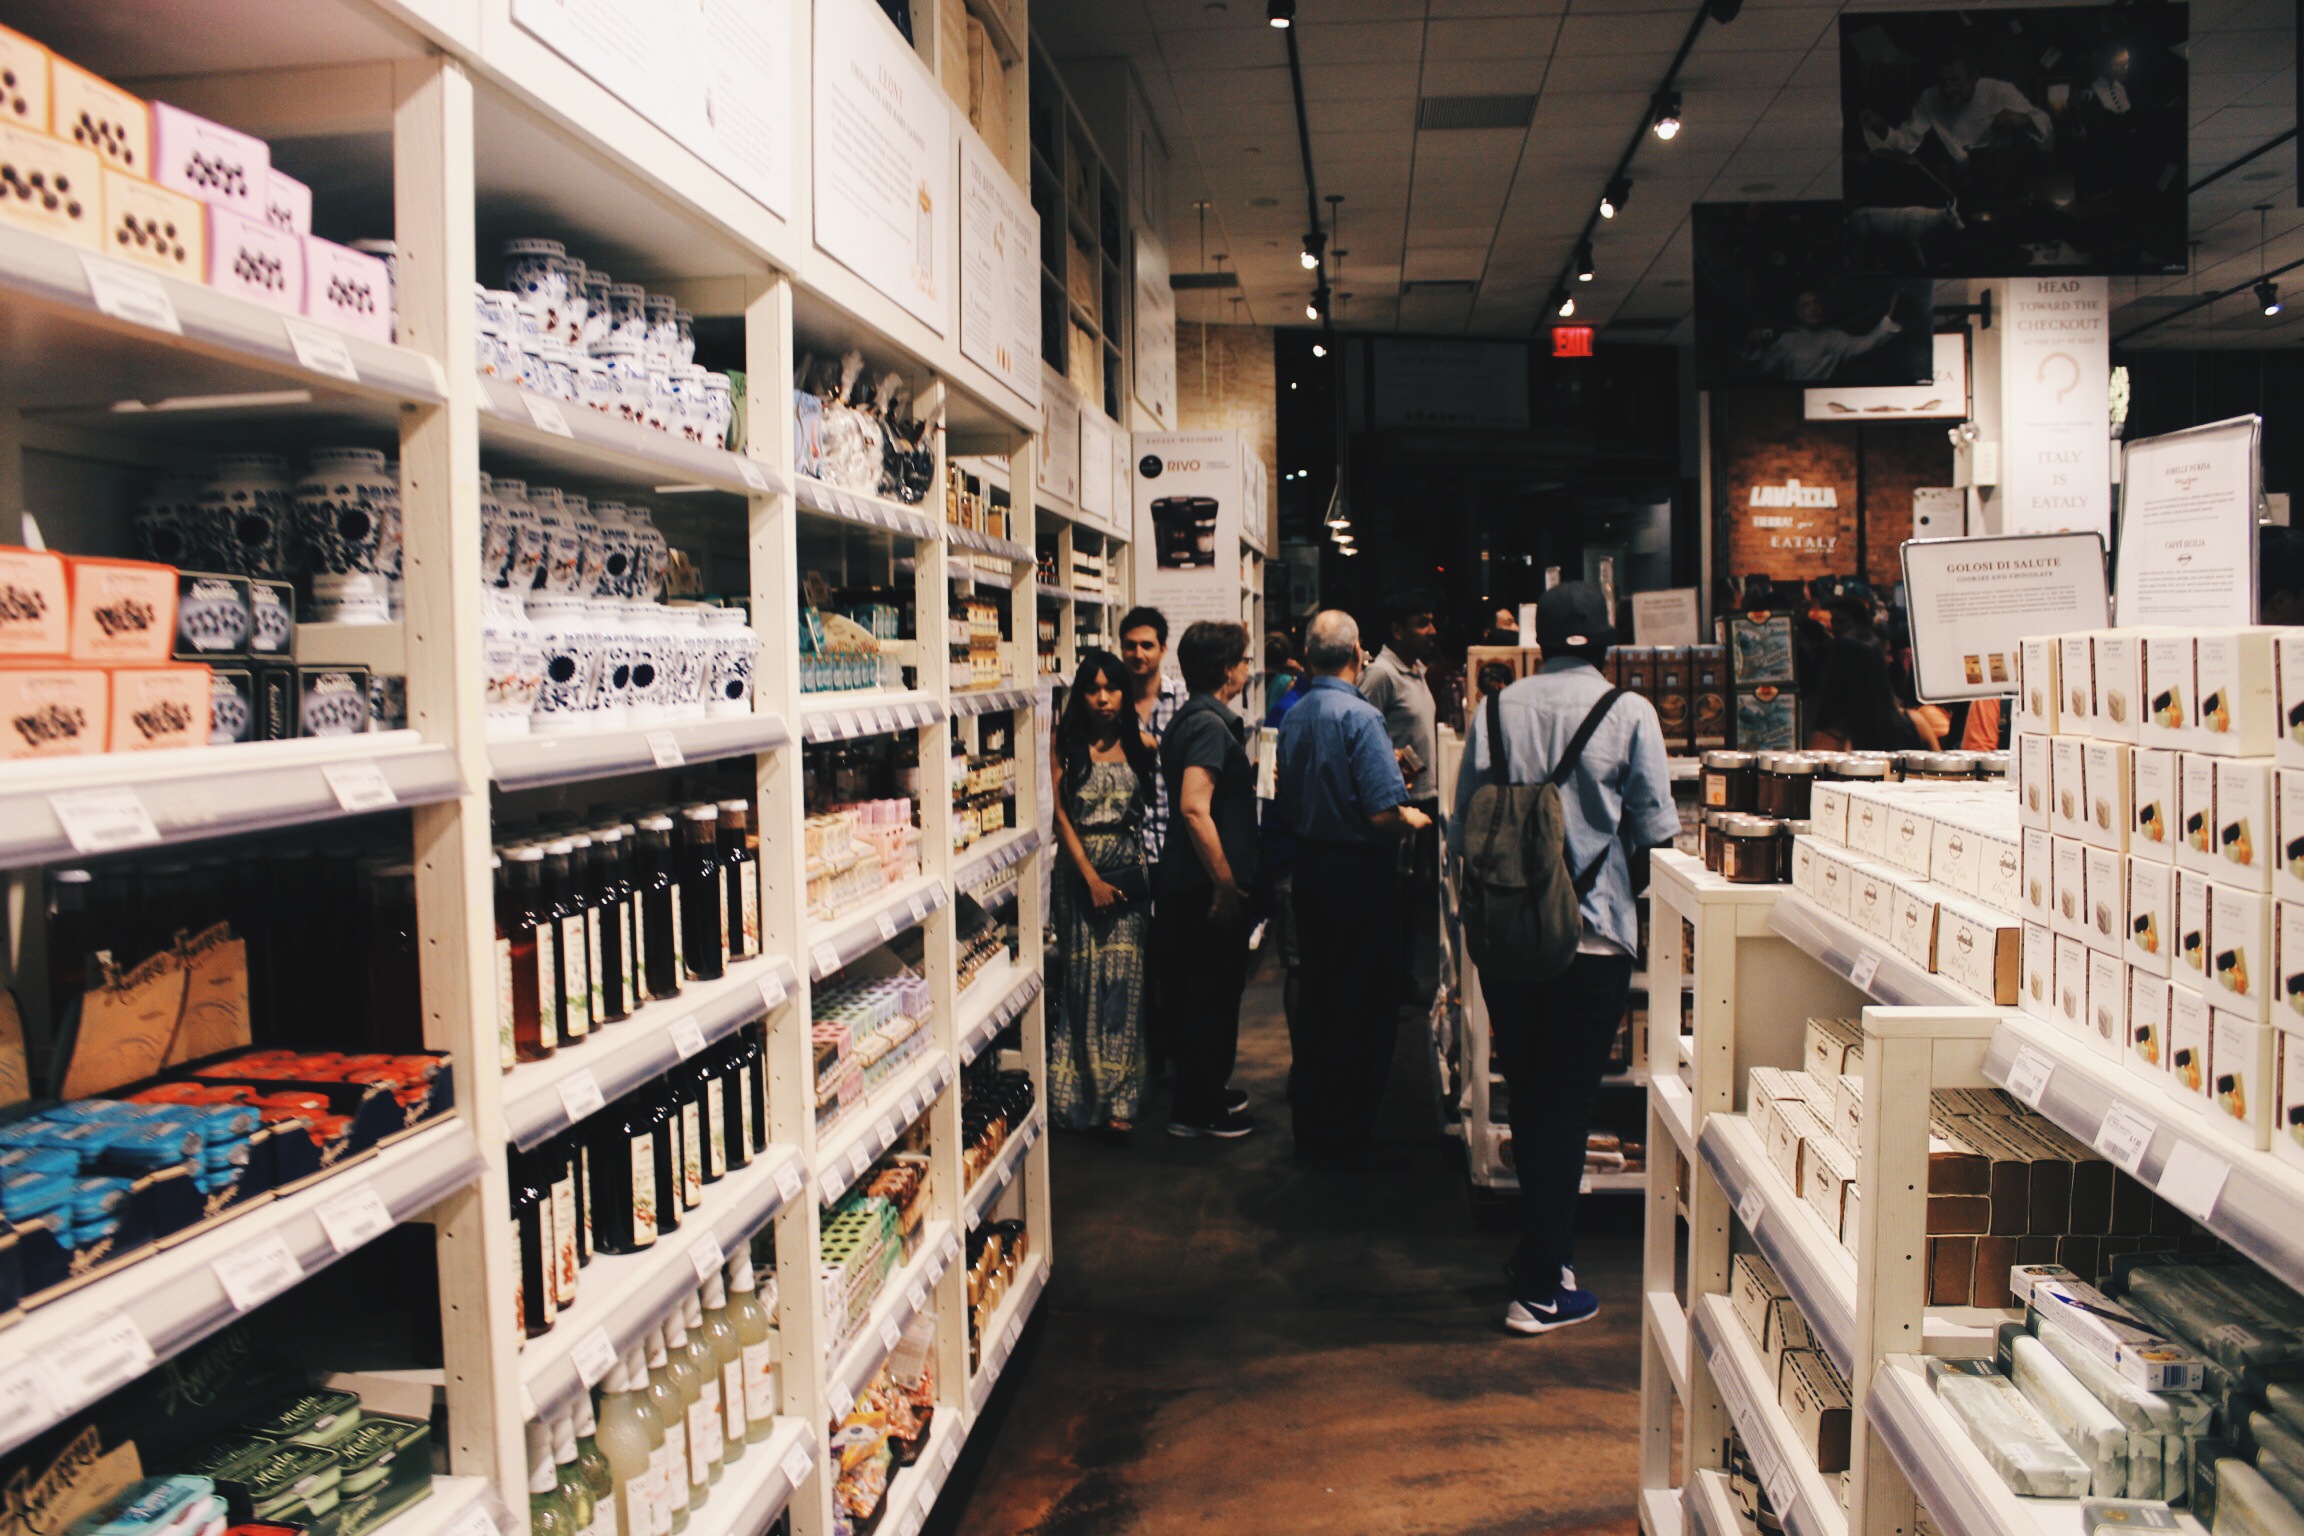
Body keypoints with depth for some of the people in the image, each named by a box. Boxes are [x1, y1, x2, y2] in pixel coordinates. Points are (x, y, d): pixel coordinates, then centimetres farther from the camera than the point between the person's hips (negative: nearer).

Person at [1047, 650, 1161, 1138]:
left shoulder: (1141, 745, 6)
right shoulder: (1067, 745, 1)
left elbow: (1153, 806, 8)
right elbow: (1062, 815, -4)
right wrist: (1092, 878, -9)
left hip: (1130, 871, 1)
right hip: (1082, 871, -1)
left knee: (1124, 979, -1)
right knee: (1083, 978, 0)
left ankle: (1117, 1098, 5)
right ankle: (1083, 1094, 11)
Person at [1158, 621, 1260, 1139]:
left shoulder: (1188, 719, 13)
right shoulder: (1210, 724, -19)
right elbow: (1194, 809, -28)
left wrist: (1245, 779, 25)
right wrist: (1226, 885, -26)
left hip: (1187, 881, 10)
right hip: (1209, 883, -10)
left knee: (1200, 990, 19)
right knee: (1212, 993, 0)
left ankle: (1206, 1090, 32)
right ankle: (1198, 1110, 10)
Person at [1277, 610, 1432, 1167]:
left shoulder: (1293, 717, 5)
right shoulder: (1359, 716, -18)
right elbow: (1385, 814, -25)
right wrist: (1417, 821, -3)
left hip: (1308, 866, 8)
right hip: (1358, 871, -8)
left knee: (1314, 996, 16)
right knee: (1362, 1005, 2)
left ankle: (1309, 1125, 25)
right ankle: (1347, 1135, 10)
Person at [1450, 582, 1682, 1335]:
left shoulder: (1498, 708, 2)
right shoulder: (1628, 712, -7)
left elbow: (1465, 817, 4)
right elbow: (1655, 829, -6)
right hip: (1591, 934, -3)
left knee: (1527, 1096, 18)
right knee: (1567, 1103, 4)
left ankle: (1543, 1248, 33)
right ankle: (1541, 1288, 9)